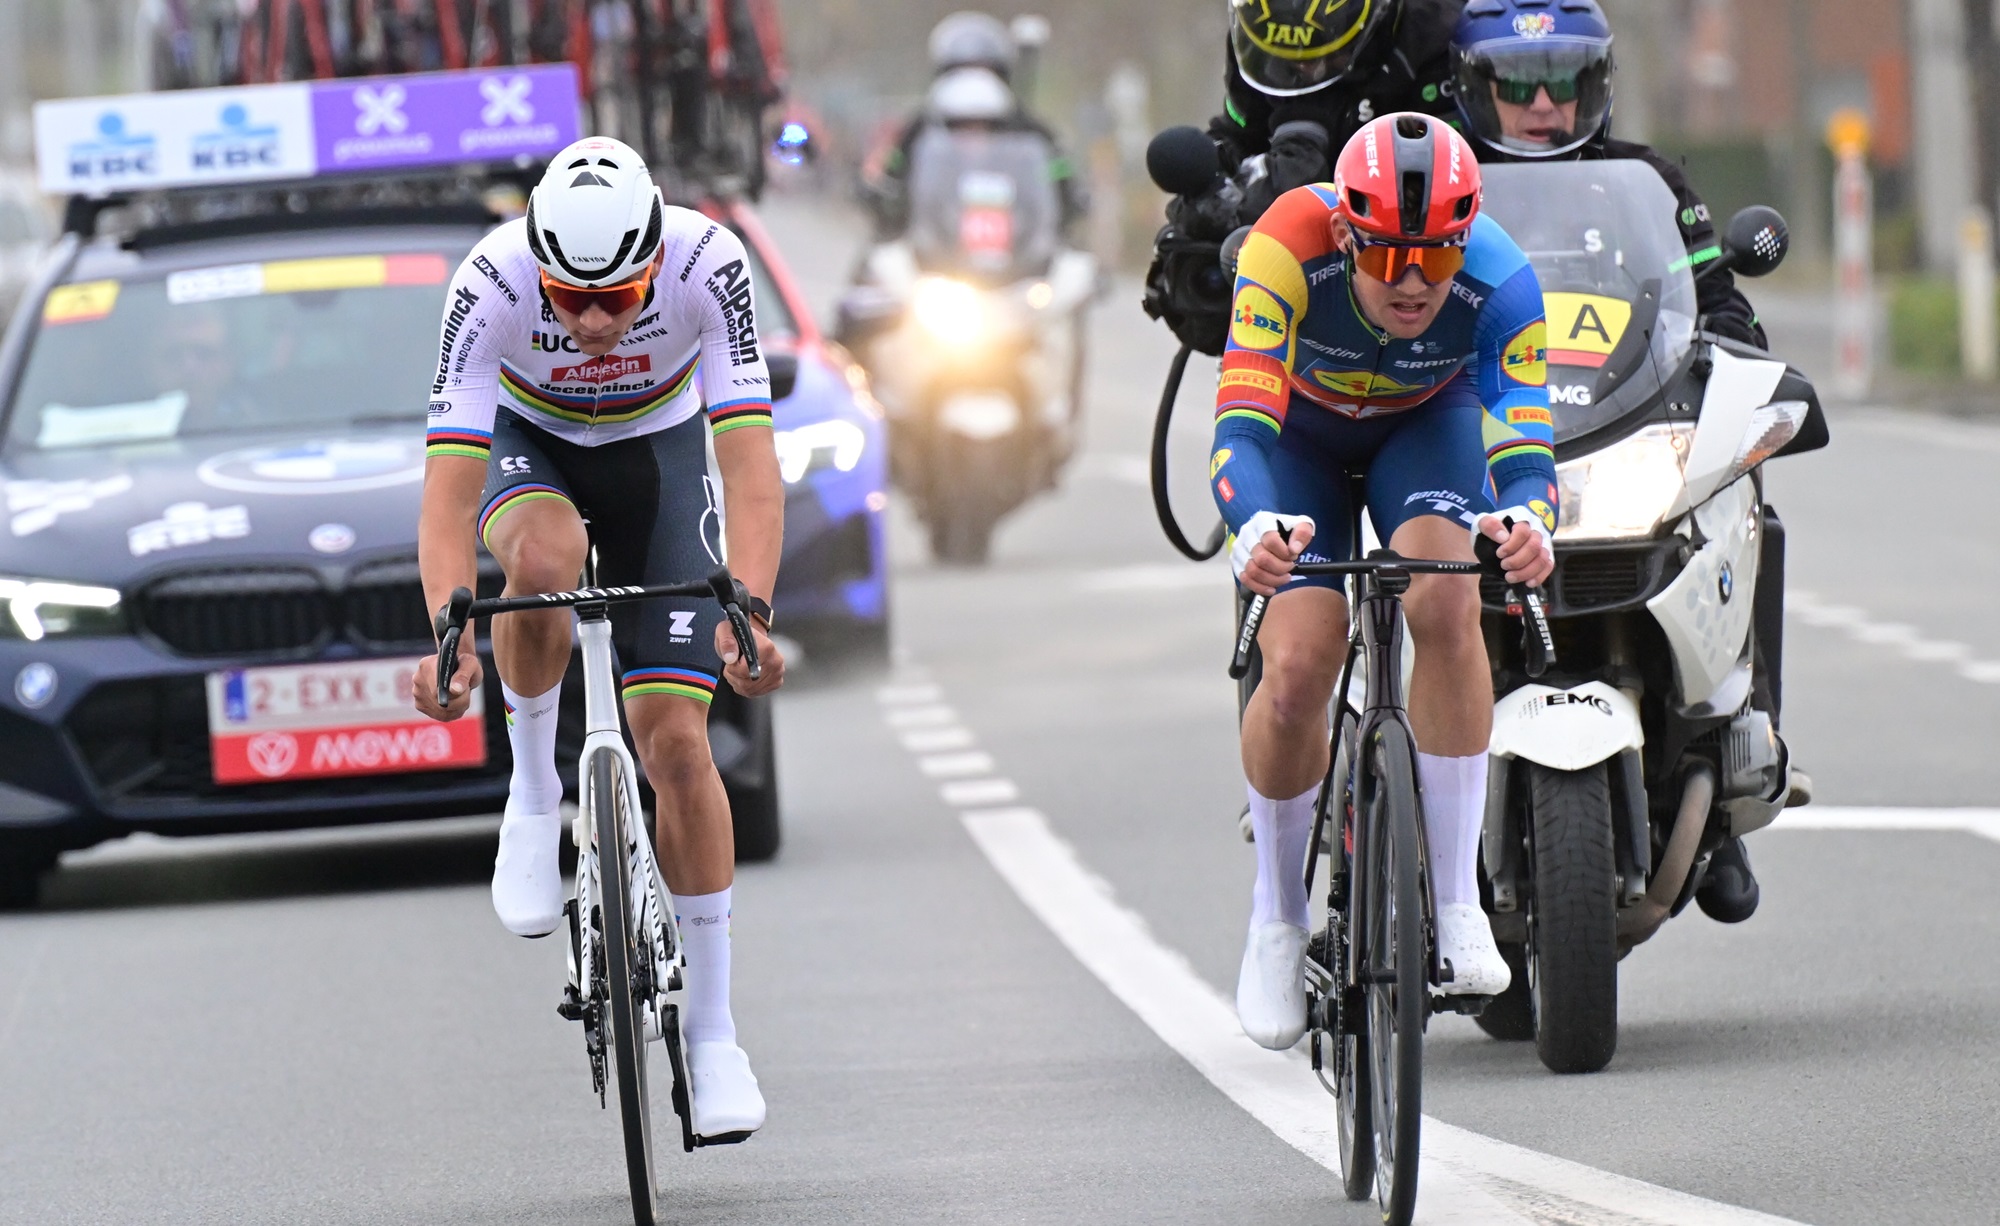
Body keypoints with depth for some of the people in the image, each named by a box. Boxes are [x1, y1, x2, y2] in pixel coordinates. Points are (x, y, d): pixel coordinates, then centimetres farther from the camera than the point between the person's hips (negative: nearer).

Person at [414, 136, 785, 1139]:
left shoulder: (707, 265, -33)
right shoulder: (491, 283, -33)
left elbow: (751, 467, -36)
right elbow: (448, 490, -37)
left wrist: (750, 613, -51)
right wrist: (451, 638, -52)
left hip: (659, 453, 0)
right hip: (531, 447, 0)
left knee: (676, 740, -10)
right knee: (544, 557, -38)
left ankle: (713, 1030, 1)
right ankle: (533, 792, -13)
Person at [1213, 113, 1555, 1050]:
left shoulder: (1499, 284, -33)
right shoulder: (1289, 250, -38)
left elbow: (1524, 436, -40)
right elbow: (1242, 422, -45)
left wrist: (1527, 520, -63)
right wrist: (1256, 528, -65)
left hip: (1425, 420, 1)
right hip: (1298, 428, -1)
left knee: (1446, 603, -29)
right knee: (1299, 667, -19)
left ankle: (1458, 901, -19)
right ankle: (1276, 918, 6)